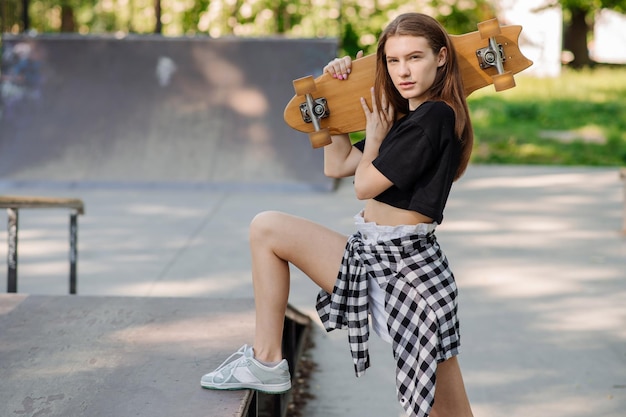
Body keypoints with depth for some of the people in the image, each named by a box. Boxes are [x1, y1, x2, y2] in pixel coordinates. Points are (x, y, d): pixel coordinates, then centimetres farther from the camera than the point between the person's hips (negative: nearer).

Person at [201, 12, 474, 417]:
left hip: (404, 265, -9)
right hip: (374, 257, 9)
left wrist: (375, 132, 3)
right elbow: (336, 166, 18)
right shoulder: (407, 118, 13)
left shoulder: (435, 116, -16)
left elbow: (365, 185, -14)